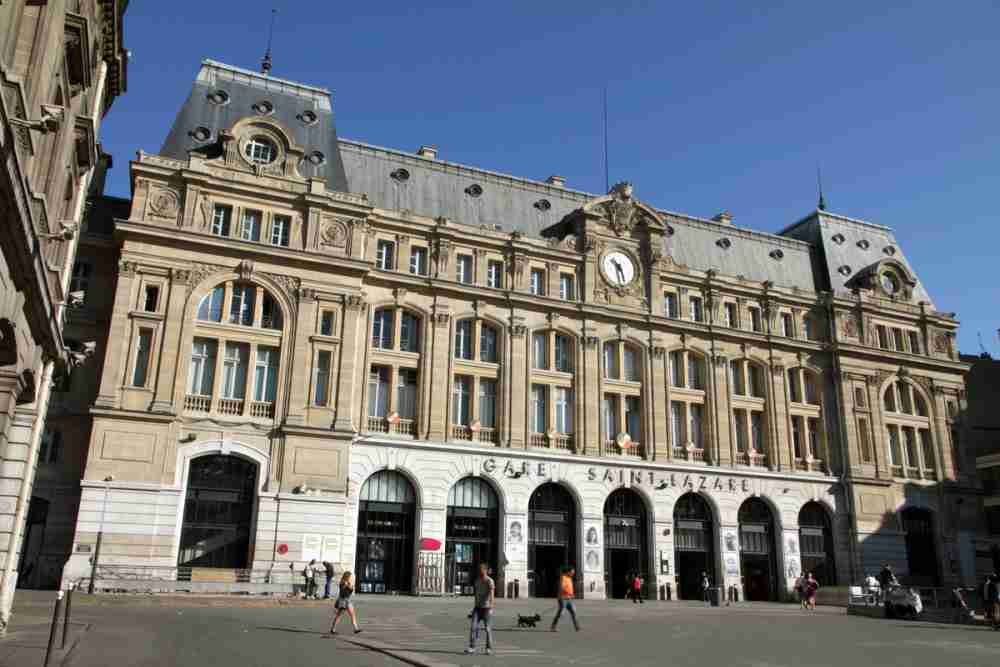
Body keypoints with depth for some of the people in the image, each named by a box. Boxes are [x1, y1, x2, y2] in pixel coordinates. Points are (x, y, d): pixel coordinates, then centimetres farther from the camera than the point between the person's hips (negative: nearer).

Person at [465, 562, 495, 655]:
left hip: (487, 608, -5)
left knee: (488, 628, 0)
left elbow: (492, 595, -21)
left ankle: (489, 648, 13)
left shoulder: (490, 581, -11)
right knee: (473, 626, -7)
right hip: (478, 607, 5)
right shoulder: (477, 581, 10)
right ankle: (472, 647, -4)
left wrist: (491, 607, -32)